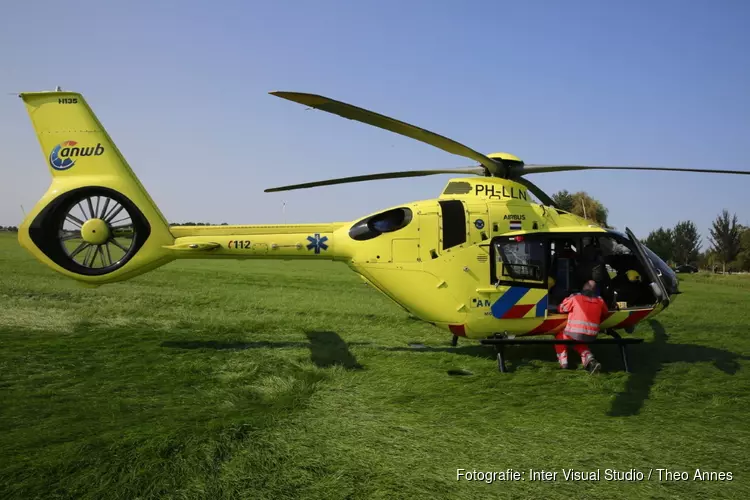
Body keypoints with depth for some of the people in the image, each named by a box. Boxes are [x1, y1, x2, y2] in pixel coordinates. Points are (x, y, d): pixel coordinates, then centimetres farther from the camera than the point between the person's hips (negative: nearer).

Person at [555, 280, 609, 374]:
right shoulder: (600, 301, 7)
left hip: (574, 333, -3)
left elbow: (561, 308, 8)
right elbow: (605, 313, 24)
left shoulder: (575, 298, -2)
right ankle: (590, 360, 6)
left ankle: (563, 361, 11)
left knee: (559, 336, 25)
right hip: (592, 336, 4)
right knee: (580, 344, 34)